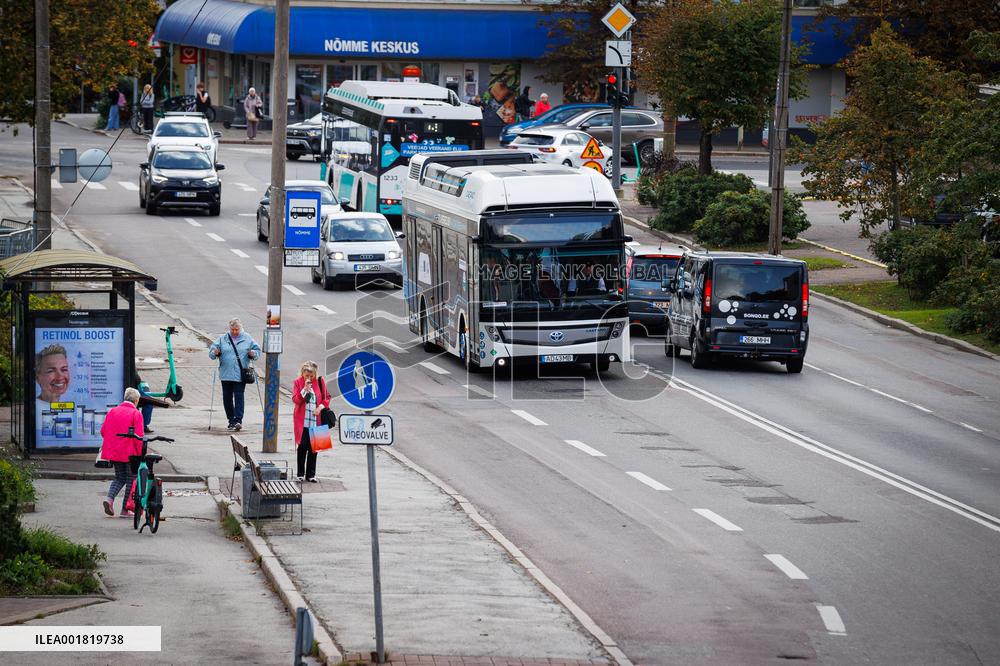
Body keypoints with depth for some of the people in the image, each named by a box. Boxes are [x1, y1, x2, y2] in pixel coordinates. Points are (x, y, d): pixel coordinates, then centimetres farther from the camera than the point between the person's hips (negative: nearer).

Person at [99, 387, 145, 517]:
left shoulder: (112, 411, 8)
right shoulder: (136, 414, -9)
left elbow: (103, 431, 11)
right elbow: (139, 436, -15)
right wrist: (140, 454, -8)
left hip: (114, 452, 5)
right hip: (130, 453, -5)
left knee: (119, 477, 18)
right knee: (131, 479, 8)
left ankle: (110, 498, -7)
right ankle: (125, 510, 8)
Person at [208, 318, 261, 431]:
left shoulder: (247, 339, 7)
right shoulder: (222, 339, 8)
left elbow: (257, 350, 12)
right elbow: (212, 351, 6)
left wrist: (253, 354, -10)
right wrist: (215, 353, -17)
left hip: (240, 374, -2)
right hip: (226, 374, 2)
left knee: (239, 396, -10)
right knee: (227, 397, 6)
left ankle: (238, 420, -14)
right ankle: (231, 420, 18)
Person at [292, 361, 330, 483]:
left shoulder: (319, 382, 4)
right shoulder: (298, 382, 0)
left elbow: (326, 397, 11)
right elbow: (295, 399, -7)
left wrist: (321, 407, -6)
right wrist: (305, 389, -19)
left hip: (316, 421, 2)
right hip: (302, 421, -2)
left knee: (313, 448, 3)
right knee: (303, 446, -1)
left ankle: (310, 474, 11)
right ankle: (300, 474, 12)